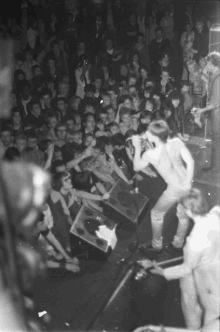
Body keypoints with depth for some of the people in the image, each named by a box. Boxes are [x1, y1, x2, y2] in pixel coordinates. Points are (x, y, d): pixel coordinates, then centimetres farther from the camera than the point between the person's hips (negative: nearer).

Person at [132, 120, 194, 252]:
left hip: (175, 189, -4)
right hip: (186, 186, 4)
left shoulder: (150, 154, -20)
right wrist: (188, 183, -7)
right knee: (183, 215, 27)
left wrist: (138, 148, -1)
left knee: (156, 214, 22)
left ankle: (156, 245, 35)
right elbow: (190, 162, -14)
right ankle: (178, 243, 45)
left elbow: (137, 167, -2)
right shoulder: (176, 142, -13)